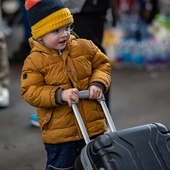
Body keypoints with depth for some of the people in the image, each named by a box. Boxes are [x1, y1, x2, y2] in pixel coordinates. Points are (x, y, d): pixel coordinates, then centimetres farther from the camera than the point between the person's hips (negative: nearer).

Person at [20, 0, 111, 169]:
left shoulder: (85, 47, -2)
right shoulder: (34, 61, -12)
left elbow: (102, 64, 9)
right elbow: (30, 92, -14)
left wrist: (98, 83, -12)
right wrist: (59, 95, -26)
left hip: (93, 125, 3)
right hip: (58, 132, -3)